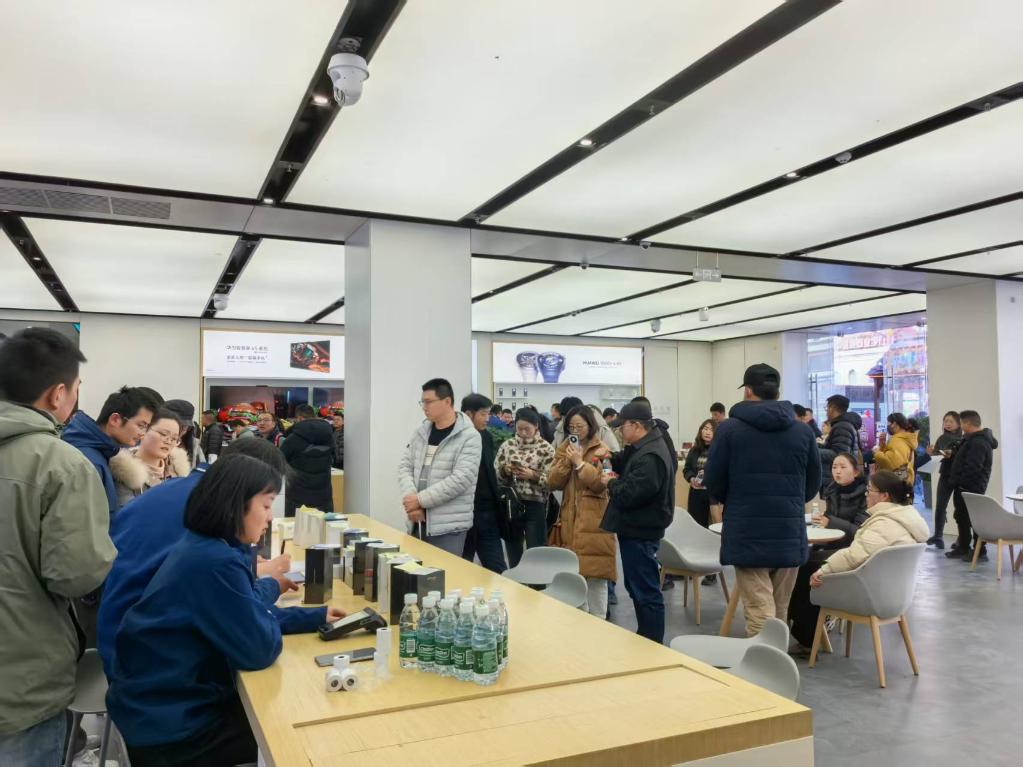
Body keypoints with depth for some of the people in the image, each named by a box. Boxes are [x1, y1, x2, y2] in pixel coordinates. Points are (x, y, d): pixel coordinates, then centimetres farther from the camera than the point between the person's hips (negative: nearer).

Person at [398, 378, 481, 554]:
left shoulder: (469, 437, -10)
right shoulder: (420, 432, 10)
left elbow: (461, 479, -19)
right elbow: (405, 466, 7)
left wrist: (420, 499, -17)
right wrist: (410, 499, -12)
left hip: (448, 526, -6)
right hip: (417, 522, 6)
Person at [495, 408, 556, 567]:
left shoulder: (546, 448, -4)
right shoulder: (507, 446, 5)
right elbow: (495, 475, 7)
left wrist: (533, 475, -21)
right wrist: (505, 470, -12)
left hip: (535, 506, -3)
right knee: (513, 552, 14)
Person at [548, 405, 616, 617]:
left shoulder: (602, 451, -3)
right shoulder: (564, 449, 12)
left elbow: (601, 484, -15)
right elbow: (553, 482, 3)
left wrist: (580, 463, -17)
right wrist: (567, 460, -10)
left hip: (594, 521, -5)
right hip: (570, 520, 5)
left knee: (595, 575, -2)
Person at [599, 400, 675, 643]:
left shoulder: (650, 457, -23)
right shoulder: (643, 449, 11)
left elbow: (628, 494, -28)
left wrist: (611, 483, -8)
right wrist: (610, 457, 2)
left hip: (640, 532, -11)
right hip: (636, 528, 11)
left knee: (646, 590, -3)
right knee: (637, 586, 21)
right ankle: (644, 639, 33)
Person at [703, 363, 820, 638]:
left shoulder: (729, 428, -5)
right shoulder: (803, 431, 4)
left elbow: (713, 482, -1)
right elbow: (813, 484, 11)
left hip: (746, 534, -3)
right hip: (790, 534, 4)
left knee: (759, 616, 0)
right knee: (779, 614, 18)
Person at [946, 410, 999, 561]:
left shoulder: (978, 443, -20)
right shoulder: (974, 439, 15)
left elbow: (972, 469, -25)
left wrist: (955, 481, -19)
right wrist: (953, 455, 12)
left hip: (970, 488, -11)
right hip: (965, 487, 11)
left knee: (974, 518, -1)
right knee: (961, 516, 17)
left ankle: (979, 551, 8)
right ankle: (963, 547, 27)